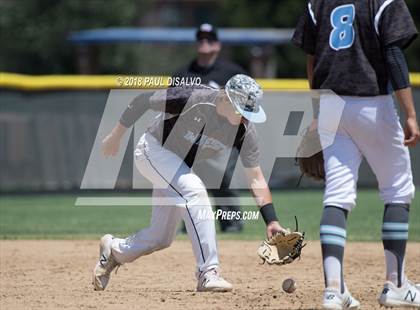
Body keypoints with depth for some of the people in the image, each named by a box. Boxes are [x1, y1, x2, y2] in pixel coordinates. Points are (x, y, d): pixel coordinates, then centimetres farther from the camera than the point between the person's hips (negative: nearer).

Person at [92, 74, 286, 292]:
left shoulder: (244, 130, -18)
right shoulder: (191, 98, -33)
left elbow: (256, 178, -17)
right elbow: (142, 101, -20)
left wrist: (271, 221, -26)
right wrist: (115, 136, -11)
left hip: (180, 166, 7)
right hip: (153, 150, -7)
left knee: (162, 237, 7)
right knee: (193, 189, -31)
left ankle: (114, 250, 36)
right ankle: (207, 273, -31)